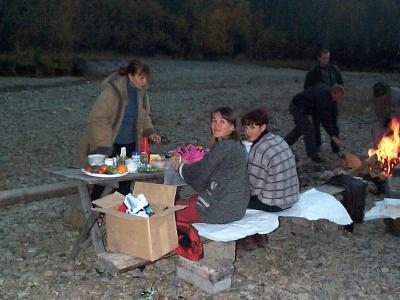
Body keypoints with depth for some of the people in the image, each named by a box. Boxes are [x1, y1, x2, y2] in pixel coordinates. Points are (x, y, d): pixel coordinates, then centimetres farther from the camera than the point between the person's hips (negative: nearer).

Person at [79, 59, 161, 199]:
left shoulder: (141, 92, 0)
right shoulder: (111, 91, -21)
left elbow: (144, 116, 16)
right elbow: (98, 119, -20)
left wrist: (149, 132, -1)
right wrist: (105, 146, -22)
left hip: (130, 144, 6)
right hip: (110, 144, -6)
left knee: (125, 183, 11)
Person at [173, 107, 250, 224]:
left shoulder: (223, 146, -18)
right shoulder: (238, 146, 11)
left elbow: (201, 170, -10)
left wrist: (180, 167, 8)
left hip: (223, 209, -10)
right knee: (193, 199, 31)